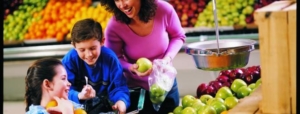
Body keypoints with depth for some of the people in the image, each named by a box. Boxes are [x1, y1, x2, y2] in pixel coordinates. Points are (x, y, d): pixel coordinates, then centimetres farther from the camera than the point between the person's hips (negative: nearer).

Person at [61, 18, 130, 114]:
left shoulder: (110, 58, -13)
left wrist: (122, 101, -37)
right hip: (78, 105, -4)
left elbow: (119, 87, -14)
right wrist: (79, 96, -49)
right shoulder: (69, 60, -16)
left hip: (104, 105, 4)